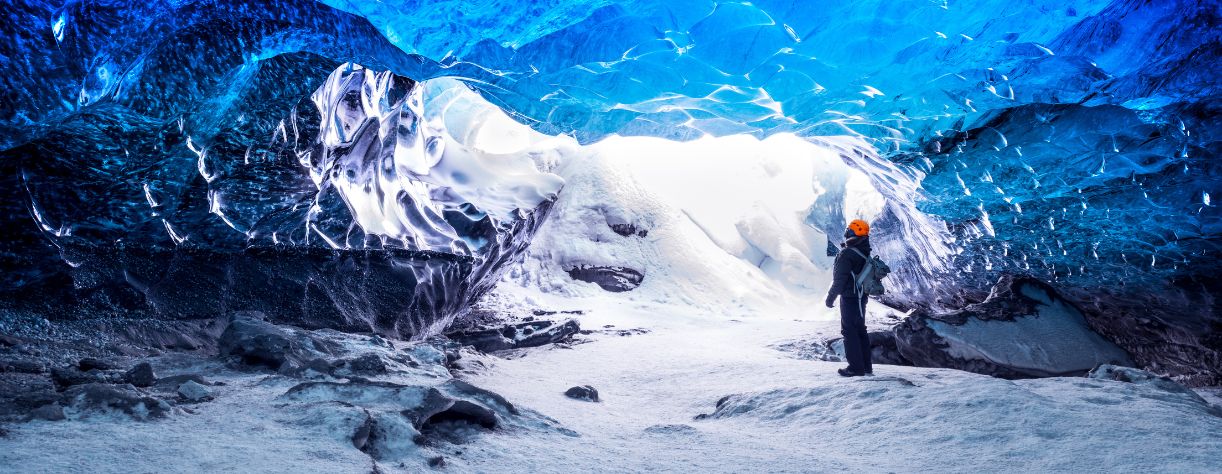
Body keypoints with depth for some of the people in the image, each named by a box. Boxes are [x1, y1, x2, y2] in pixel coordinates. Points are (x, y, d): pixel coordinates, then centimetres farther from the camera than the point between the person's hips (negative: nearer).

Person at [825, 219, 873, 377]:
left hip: (850, 297, -9)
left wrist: (831, 297, -12)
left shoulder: (847, 254, -21)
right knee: (860, 330, 15)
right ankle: (866, 366, 20)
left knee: (849, 330, -3)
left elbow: (839, 279, -20)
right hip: (861, 296, 9)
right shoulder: (864, 252, 6)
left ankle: (856, 367, -2)